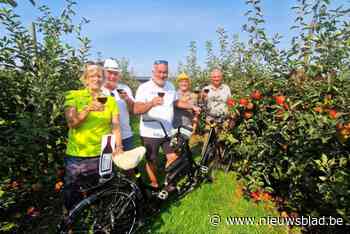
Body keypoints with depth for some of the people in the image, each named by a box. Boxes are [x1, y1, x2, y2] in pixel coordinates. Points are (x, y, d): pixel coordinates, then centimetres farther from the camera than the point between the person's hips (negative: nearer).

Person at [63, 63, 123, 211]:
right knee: (72, 194, 15)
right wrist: (88, 109, -26)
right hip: (77, 155, 0)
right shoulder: (74, 96, 1)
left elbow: (115, 126, -1)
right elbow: (71, 123, -10)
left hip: (103, 155, 1)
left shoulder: (110, 100, 6)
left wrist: (118, 147, -13)